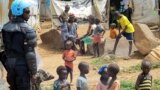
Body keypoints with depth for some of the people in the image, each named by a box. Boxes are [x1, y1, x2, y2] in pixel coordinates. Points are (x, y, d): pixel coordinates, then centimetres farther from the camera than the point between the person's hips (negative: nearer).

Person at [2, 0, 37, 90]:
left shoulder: (6, 27, 3)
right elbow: (30, 53, -17)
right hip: (22, 65, -6)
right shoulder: (27, 29, -17)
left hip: (10, 64, 6)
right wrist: (33, 72, -10)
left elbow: (5, 47, 9)